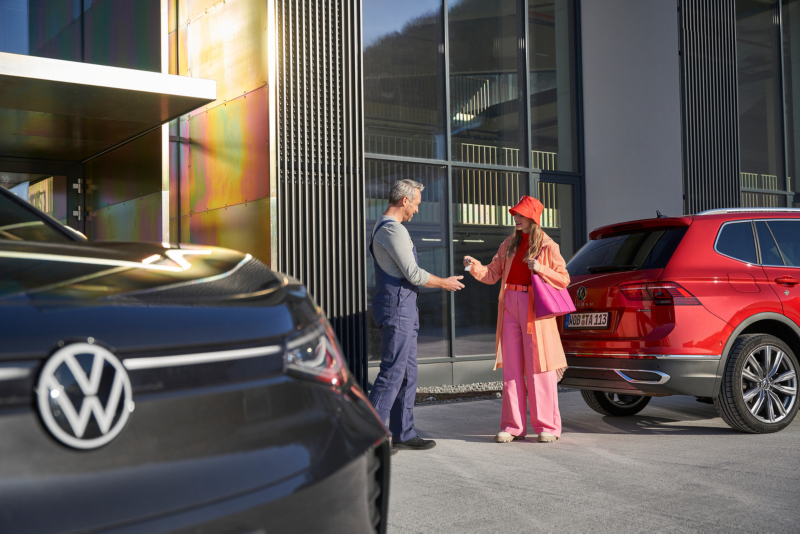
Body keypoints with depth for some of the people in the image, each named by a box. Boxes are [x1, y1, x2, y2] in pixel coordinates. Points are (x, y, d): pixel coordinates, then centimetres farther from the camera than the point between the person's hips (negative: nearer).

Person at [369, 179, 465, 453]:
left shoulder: (383, 227, 19)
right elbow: (413, 274, -17)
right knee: (392, 372, -9)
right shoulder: (393, 229, -15)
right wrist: (445, 283, -2)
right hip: (397, 308, -11)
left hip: (404, 309, 11)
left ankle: (403, 433, 16)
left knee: (407, 373, 12)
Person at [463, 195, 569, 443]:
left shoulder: (547, 246, 0)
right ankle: (513, 426, 10)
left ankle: (548, 427, 3)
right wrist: (476, 266, -8)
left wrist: (540, 269, -16)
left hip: (535, 309, -5)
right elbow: (492, 275, 11)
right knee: (512, 368, 5)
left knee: (539, 369, -4)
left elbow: (563, 279, -2)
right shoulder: (510, 244, 14)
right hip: (510, 307, 5)